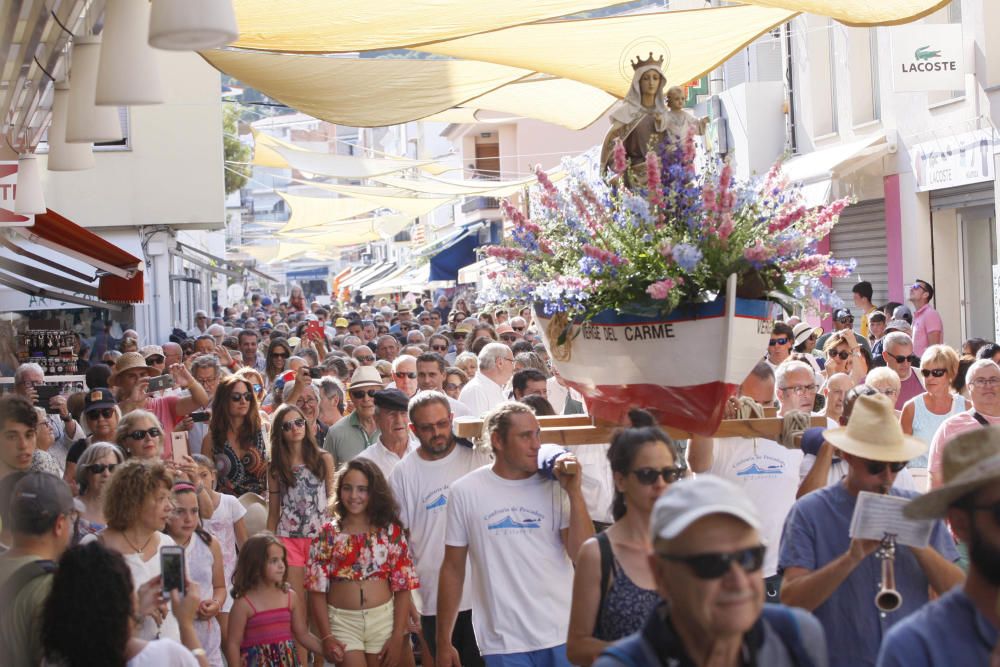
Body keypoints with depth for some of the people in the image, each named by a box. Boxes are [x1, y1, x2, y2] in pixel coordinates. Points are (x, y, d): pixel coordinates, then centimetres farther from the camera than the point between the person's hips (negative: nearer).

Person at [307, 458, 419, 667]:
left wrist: (398, 636, -7)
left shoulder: (391, 531, 1)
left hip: (383, 620, 1)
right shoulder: (328, 533, 1)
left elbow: (403, 587, -1)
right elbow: (317, 589, 0)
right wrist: (326, 636, -7)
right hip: (342, 621, -1)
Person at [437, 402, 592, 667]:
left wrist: (574, 493, -13)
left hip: (562, 637, 1)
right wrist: (443, 642, 5)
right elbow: (453, 569, 4)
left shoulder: (555, 486, 0)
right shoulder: (465, 491, 0)